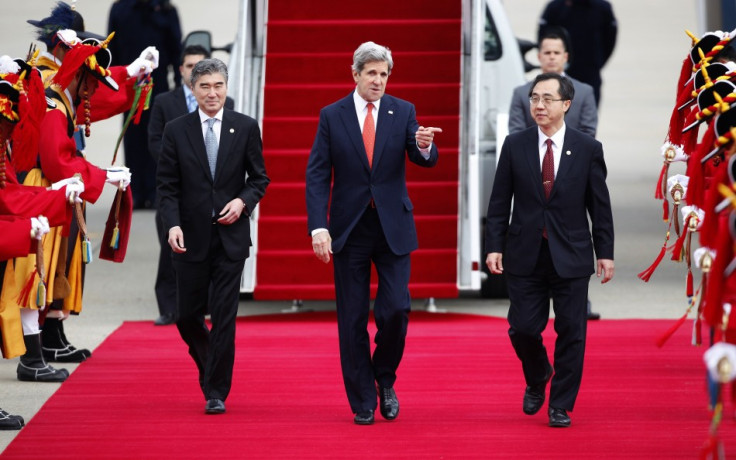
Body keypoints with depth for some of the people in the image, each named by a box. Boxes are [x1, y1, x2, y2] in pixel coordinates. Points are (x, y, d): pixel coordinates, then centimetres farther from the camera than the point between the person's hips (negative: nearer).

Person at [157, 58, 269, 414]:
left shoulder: (246, 128, 3)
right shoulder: (176, 131, 2)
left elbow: (259, 178, 9)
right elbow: (167, 185, 1)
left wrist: (243, 201, -11)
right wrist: (173, 224, -13)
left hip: (230, 235, -1)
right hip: (191, 238, 1)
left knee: (224, 316, -5)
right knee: (187, 316, 6)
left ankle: (216, 392, 1)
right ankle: (209, 366, 35)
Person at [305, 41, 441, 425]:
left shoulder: (402, 112, 3)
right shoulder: (332, 116, 1)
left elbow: (425, 161, -8)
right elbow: (317, 175, -2)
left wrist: (424, 146, -32)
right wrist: (318, 227, -12)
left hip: (393, 227, 0)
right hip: (349, 229, 0)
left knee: (396, 309, -9)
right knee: (353, 320, 3)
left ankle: (385, 377, 17)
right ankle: (363, 401, 12)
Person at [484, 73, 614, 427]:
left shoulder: (587, 149, 0)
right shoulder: (515, 145, 2)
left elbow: (600, 205, 3)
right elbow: (500, 201, 5)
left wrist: (605, 252, 0)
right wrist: (494, 246, -2)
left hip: (571, 256, -1)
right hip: (525, 255, 1)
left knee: (570, 332, 0)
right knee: (523, 328, 0)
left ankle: (561, 406, 12)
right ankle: (537, 380, 31)